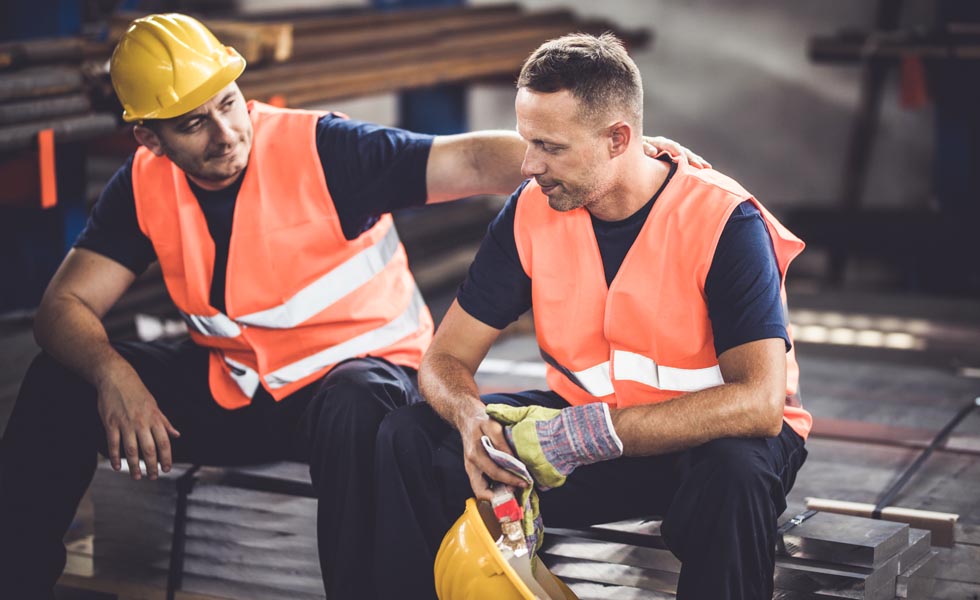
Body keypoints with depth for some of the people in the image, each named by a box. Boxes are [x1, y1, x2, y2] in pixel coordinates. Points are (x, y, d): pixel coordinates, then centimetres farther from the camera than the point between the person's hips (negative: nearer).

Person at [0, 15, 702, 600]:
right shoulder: (145, 186, -4)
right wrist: (112, 373, -28)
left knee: (353, 407, -40)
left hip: (356, 370, -5)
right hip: (230, 385, 5)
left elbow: (473, 161, -29)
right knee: (60, 382, -9)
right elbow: (66, 306, -5)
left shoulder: (318, 149, -20)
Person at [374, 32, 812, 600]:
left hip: (699, 439, -4)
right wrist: (473, 419, -28)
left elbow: (760, 403, -31)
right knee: (409, 439, -14)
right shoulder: (531, 211, -6)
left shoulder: (724, 222, -21)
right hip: (583, 421, 4)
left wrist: (588, 433, -36)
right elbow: (446, 358, -3)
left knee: (734, 470, -39)